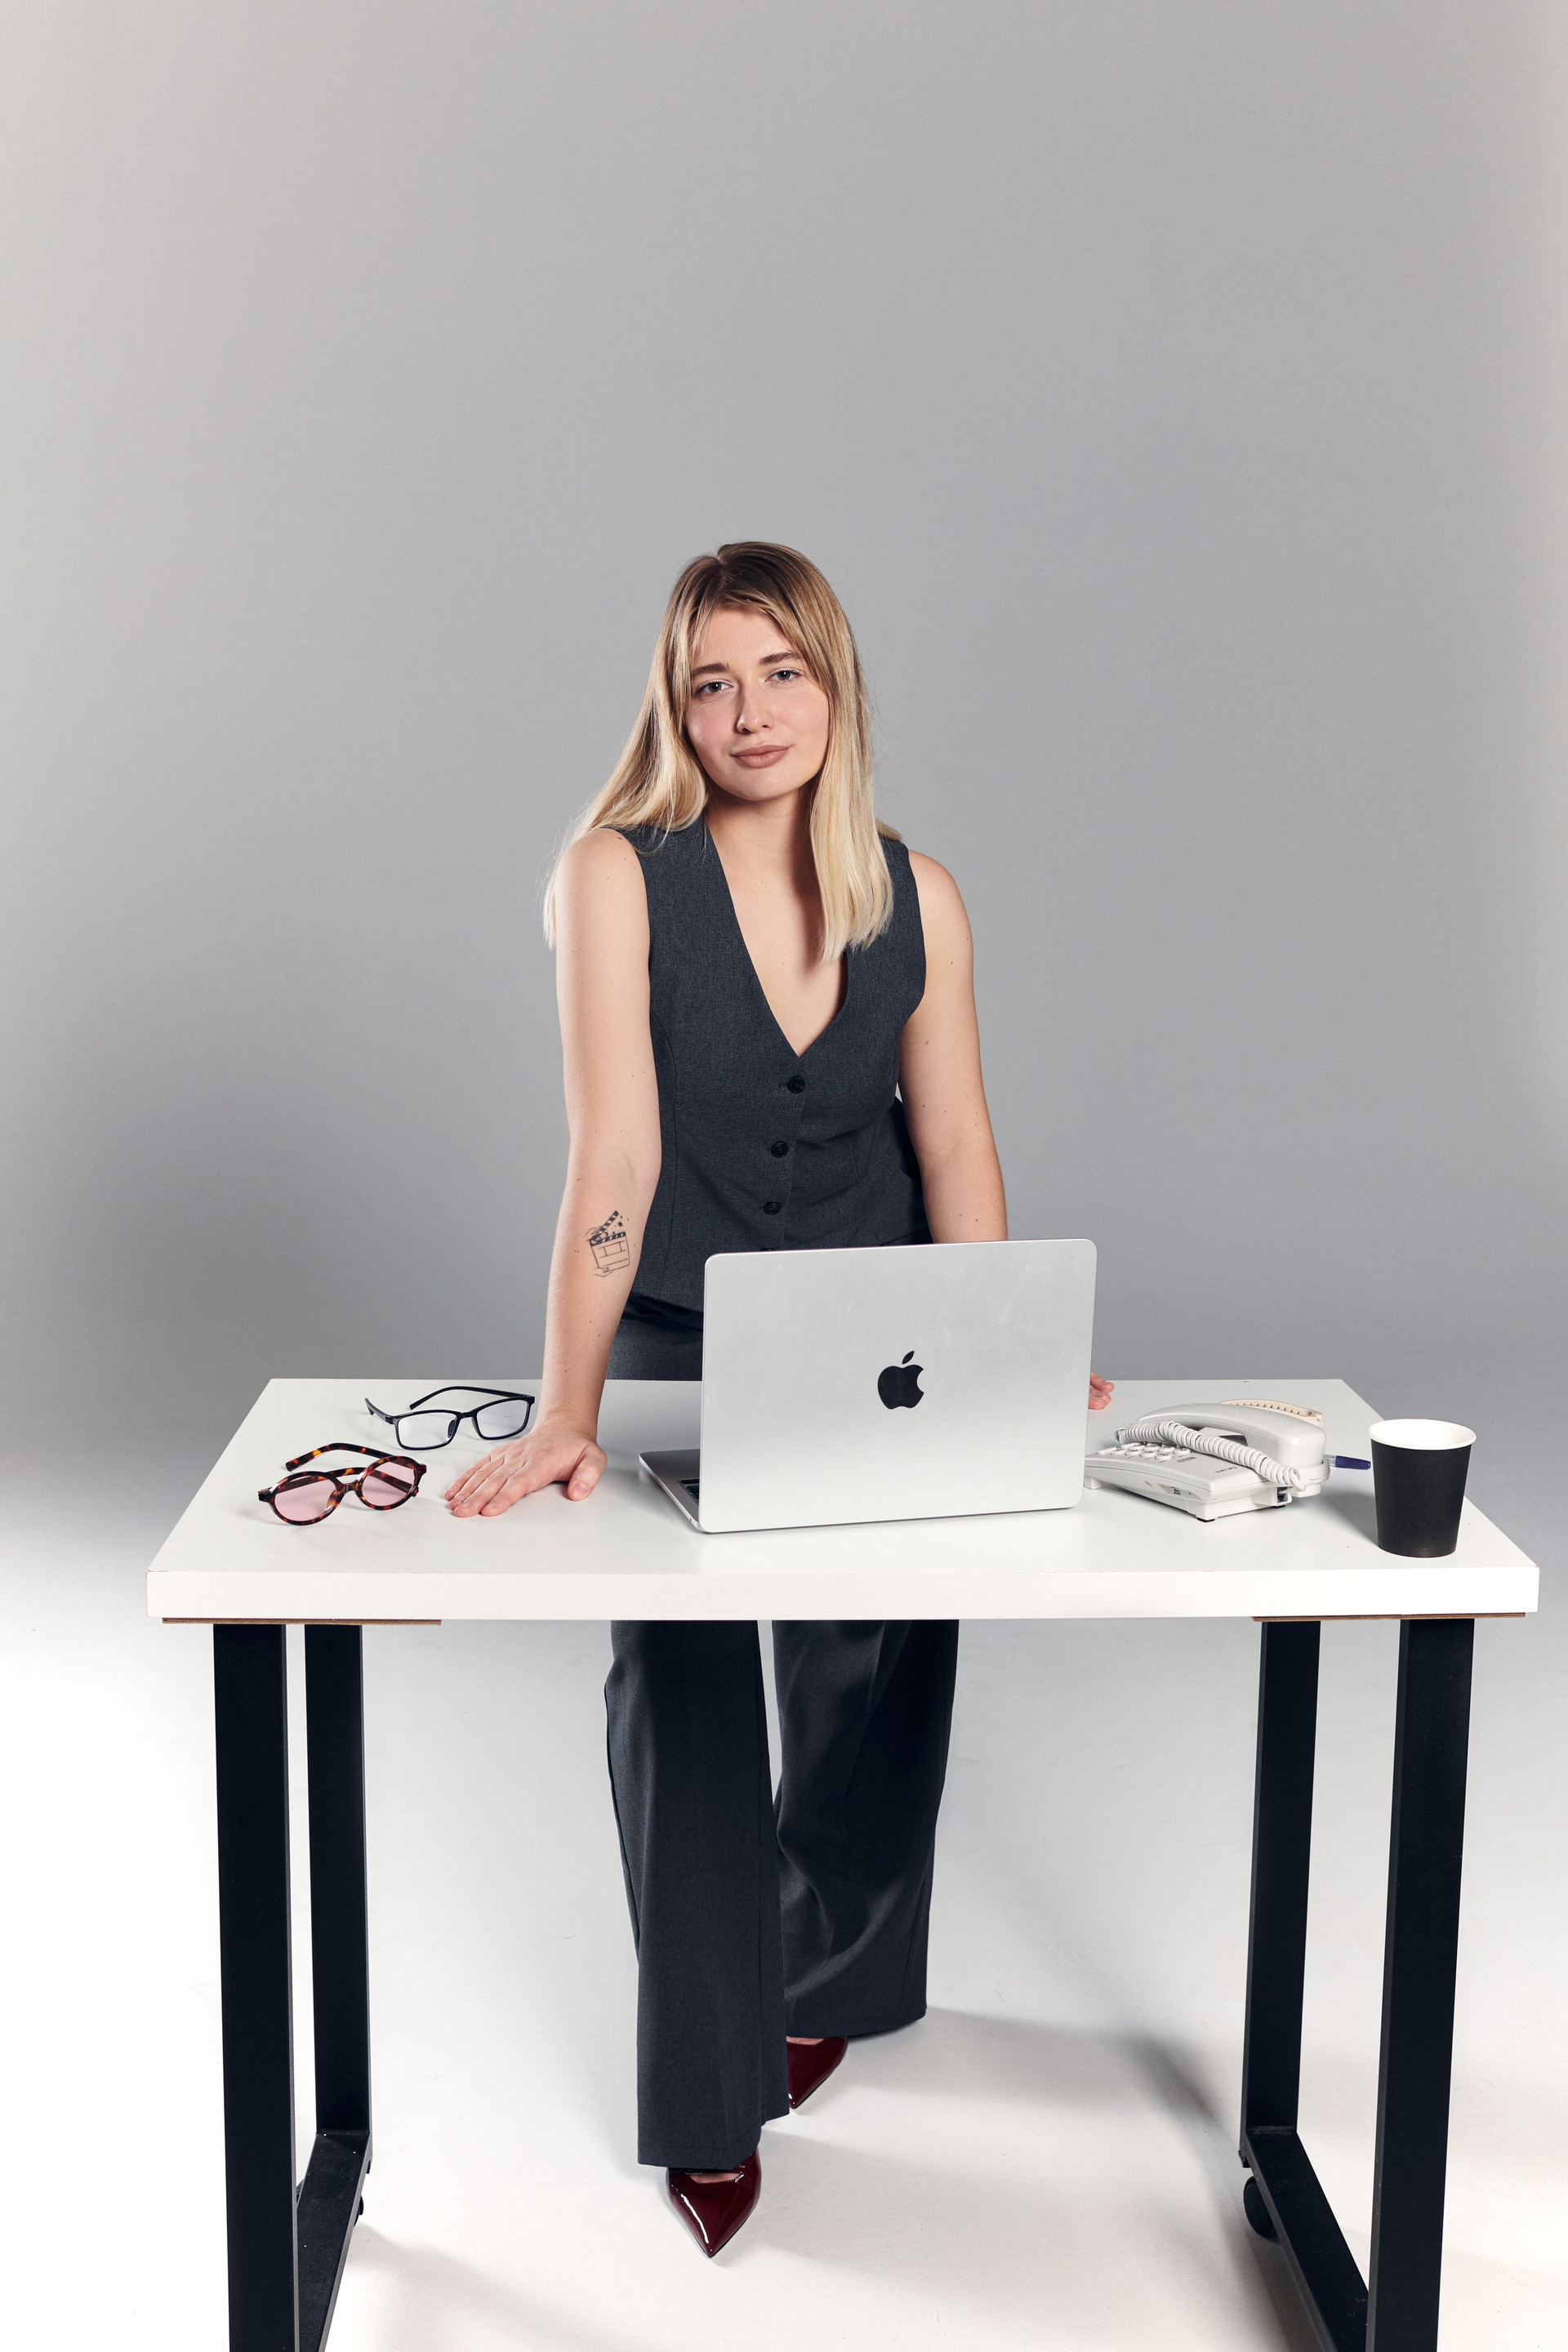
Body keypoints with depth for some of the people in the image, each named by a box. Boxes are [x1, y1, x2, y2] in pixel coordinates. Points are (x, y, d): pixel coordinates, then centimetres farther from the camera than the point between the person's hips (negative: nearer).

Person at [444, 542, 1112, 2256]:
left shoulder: (916, 897, -6)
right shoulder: (618, 876, -17)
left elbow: (955, 1146, -3)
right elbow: (613, 1155, -24)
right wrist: (566, 1413, -29)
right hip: (676, 1342, -3)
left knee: (877, 1682, 11)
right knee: (679, 1704, -2)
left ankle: (826, 1981, 40)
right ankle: (706, 2106, 16)